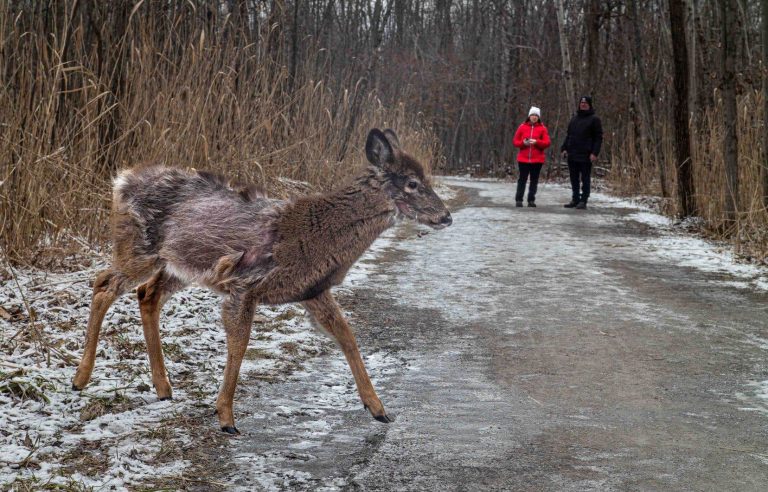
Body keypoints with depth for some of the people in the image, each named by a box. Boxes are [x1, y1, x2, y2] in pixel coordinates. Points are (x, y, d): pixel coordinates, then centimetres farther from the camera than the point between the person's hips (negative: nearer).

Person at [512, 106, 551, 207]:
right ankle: (519, 200, 5)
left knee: (534, 180, 4)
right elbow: (515, 142, 6)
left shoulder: (542, 128, 2)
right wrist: (523, 143, -13)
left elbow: (547, 142, -3)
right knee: (522, 179, 1)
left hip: (537, 160, 0)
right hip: (523, 159, 0)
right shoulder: (522, 127, 4)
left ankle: (531, 200, 10)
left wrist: (536, 142, -17)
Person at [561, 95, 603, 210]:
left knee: (585, 179, -1)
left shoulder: (594, 119, -2)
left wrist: (594, 153, -15)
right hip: (572, 155, 6)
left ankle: (583, 201, 1)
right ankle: (575, 200, 16)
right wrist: (564, 148, 9)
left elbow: (598, 137, -6)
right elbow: (568, 135, 19)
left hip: (586, 156, -6)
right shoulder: (574, 118, 15)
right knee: (574, 179, 9)